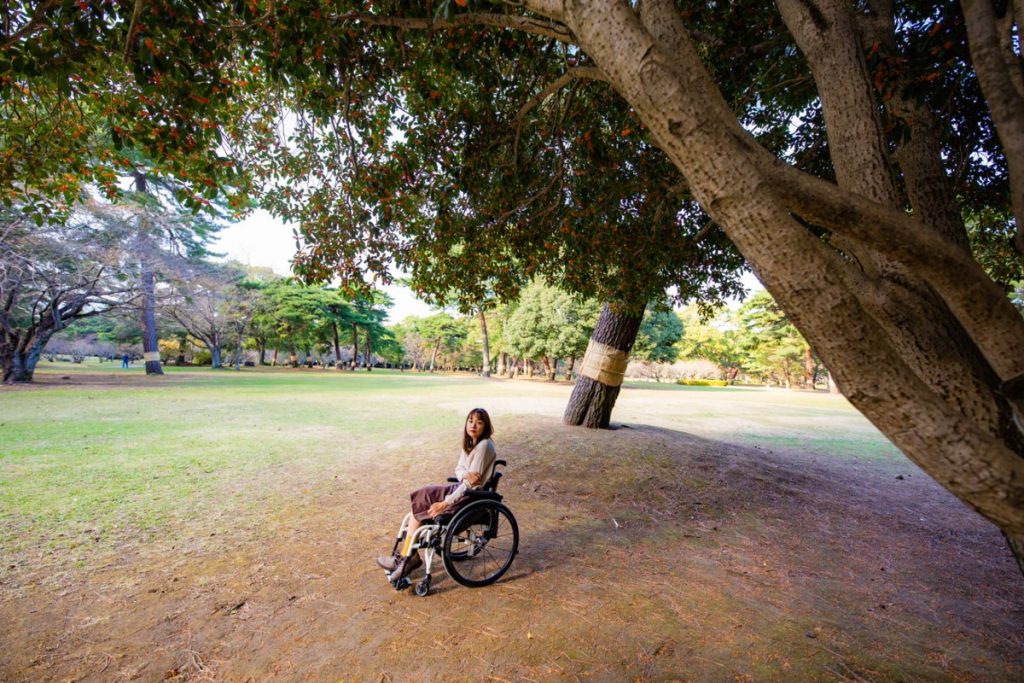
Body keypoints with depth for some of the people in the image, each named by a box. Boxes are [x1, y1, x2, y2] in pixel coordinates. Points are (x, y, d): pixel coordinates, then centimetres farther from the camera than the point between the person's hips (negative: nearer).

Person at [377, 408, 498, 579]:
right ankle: (408, 555, 5)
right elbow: (458, 470, 6)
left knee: (420, 507, -7)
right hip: (463, 488, 8)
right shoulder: (470, 442, 5)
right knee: (420, 498, -1)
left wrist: (445, 503, -19)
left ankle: (406, 557, 11)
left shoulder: (484, 446, -21)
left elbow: (471, 483, -22)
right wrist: (466, 475, -18)